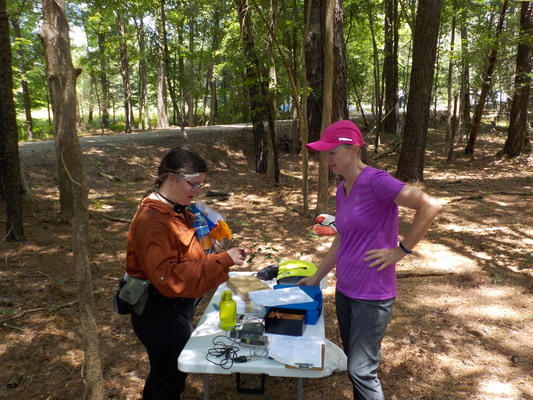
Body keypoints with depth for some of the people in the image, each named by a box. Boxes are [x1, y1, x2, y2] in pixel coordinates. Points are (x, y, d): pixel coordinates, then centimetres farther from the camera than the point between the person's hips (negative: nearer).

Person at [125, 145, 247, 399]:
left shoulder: (175, 210, 3)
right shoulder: (152, 221, -26)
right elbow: (168, 277, -32)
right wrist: (221, 261, -33)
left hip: (176, 309, 9)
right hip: (161, 314, -9)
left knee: (163, 372, 27)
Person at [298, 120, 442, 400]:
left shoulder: (375, 181, -18)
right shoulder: (342, 190, 7)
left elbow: (431, 207, -24)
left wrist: (401, 250, -18)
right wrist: (316, 278, 17)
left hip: (372, 295, -8)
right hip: (345, 290, 8)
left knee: (361, 371, 2)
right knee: (354, 364, 19)